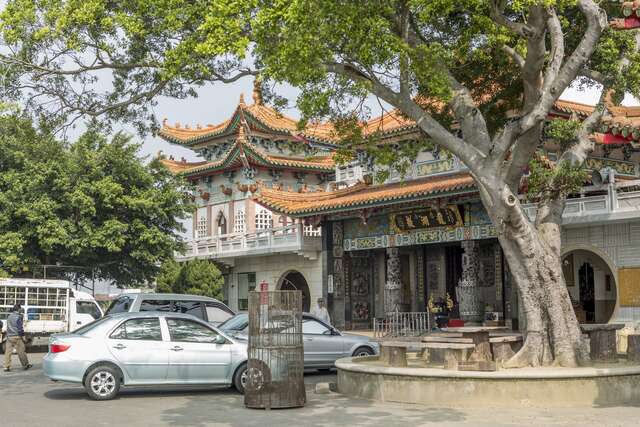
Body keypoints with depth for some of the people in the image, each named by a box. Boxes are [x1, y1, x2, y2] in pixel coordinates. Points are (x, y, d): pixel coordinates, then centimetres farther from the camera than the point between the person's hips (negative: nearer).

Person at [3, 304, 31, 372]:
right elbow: (20, 327, -13)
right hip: (17, 336, -6)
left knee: (8, 352, 4)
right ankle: (25, 365, 10)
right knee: (21, 351, 2)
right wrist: (23, 336, -7)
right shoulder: (18, 317, -10)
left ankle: (6, 367, 1)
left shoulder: (9, 317, 12)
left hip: (9, 336, 6)